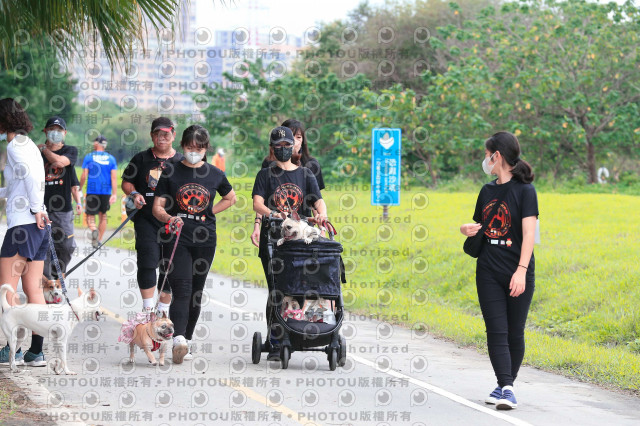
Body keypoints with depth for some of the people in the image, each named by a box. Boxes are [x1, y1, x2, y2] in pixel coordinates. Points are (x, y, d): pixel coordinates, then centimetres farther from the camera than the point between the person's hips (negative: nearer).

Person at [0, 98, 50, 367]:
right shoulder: (28, 144, 18)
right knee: (32, 287, 6)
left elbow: (33, 176, -20)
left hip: (22, 224, -8)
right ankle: (36, 351, 4)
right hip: (38, 225, 9)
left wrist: (36, 209, -16)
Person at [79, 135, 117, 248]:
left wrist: (80, 189, 8)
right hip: (106, 192, 2)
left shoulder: (88, 157, -1)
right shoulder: (111, 158, 4)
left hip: (92, 191, -2)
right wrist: (114, 194, -3)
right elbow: (113, 178, -2)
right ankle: (99, 240, 15)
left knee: (90, 216, 1)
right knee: (103, 216, 15)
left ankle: (94, 230, -30)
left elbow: (84, 176, -5)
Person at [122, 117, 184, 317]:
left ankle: (163, 309, 16)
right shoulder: (141, 159, 8)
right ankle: (147, 309, -1)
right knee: (147, 263, -9)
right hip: (146, 220, -1)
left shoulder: (181, 161, 8)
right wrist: (134, 194, -7)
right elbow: (126, 182, 15)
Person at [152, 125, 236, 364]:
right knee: (181, 290, -17)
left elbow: (230, 198, 25)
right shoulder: (171, 173, 3)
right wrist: (169, 218, -20)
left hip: (205, 238, 3)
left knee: (196, 290, 9)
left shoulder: (215, 174, 8)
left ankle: (187, 338, 22)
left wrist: (208, 214, 11)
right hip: (177, 237, -3)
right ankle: (178, 339, -31)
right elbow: (157, 207, 2)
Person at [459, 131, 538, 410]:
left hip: (517, 273, -5)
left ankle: (506, 387, 15)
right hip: (489, 274, 5)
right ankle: (506, 388, -10)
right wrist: (467, 229, 1)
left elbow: (529, 233, -13)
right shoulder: (487, 191, 12)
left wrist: (521, 271, -23)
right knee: (496, 332, -6)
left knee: (514, 333, 4)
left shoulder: (524, 190, -6)